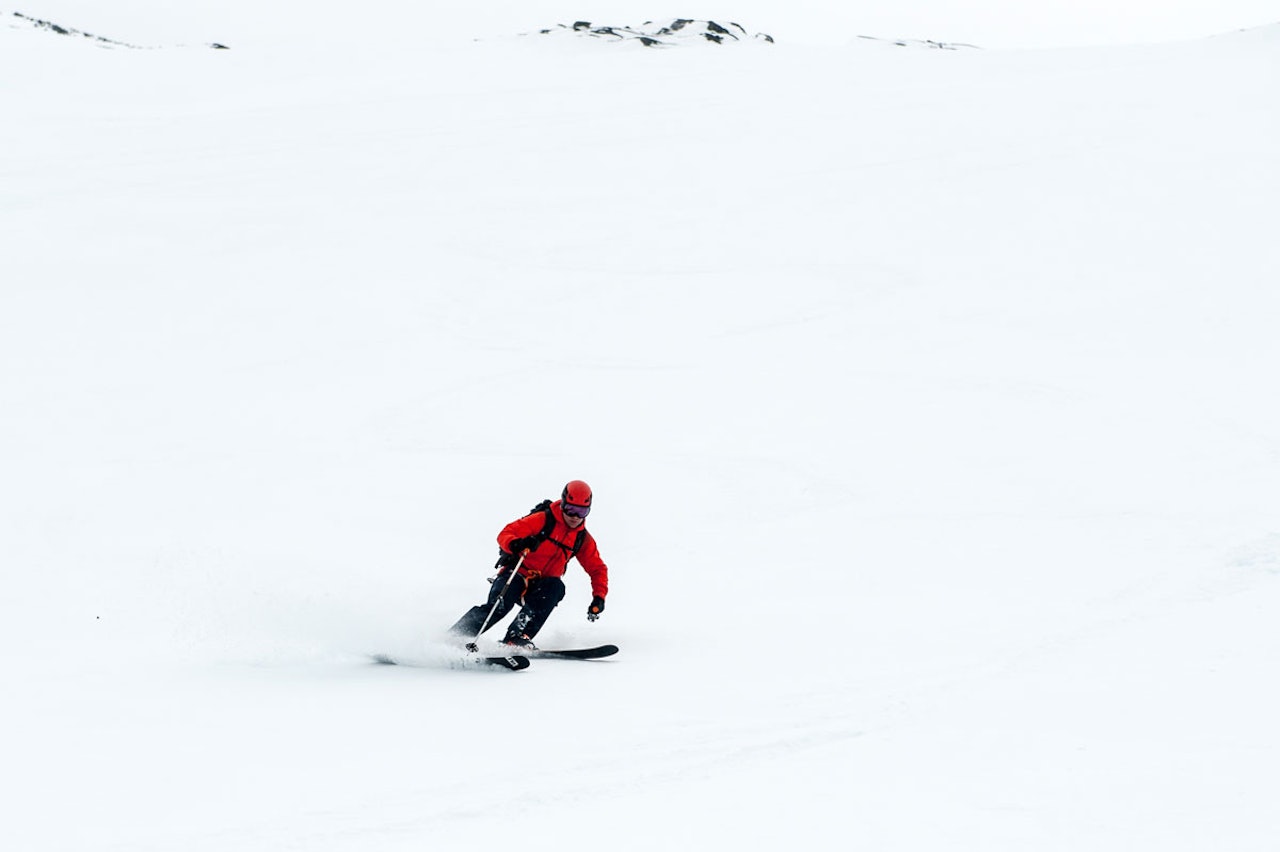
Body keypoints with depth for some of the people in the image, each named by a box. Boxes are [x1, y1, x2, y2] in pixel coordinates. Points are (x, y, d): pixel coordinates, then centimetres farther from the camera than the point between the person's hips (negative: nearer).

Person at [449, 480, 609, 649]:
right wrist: (517, 544, -37)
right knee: (498, 606, -32)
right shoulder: (543, 519, -9)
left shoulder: (583, 539, 6)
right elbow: (506, 534, -13)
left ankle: (518, 637, -35)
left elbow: (598, 569, 14)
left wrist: (599, 597, -3)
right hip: (515, 574, -4)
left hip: (538, 589, 4)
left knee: (556, 586, -30)